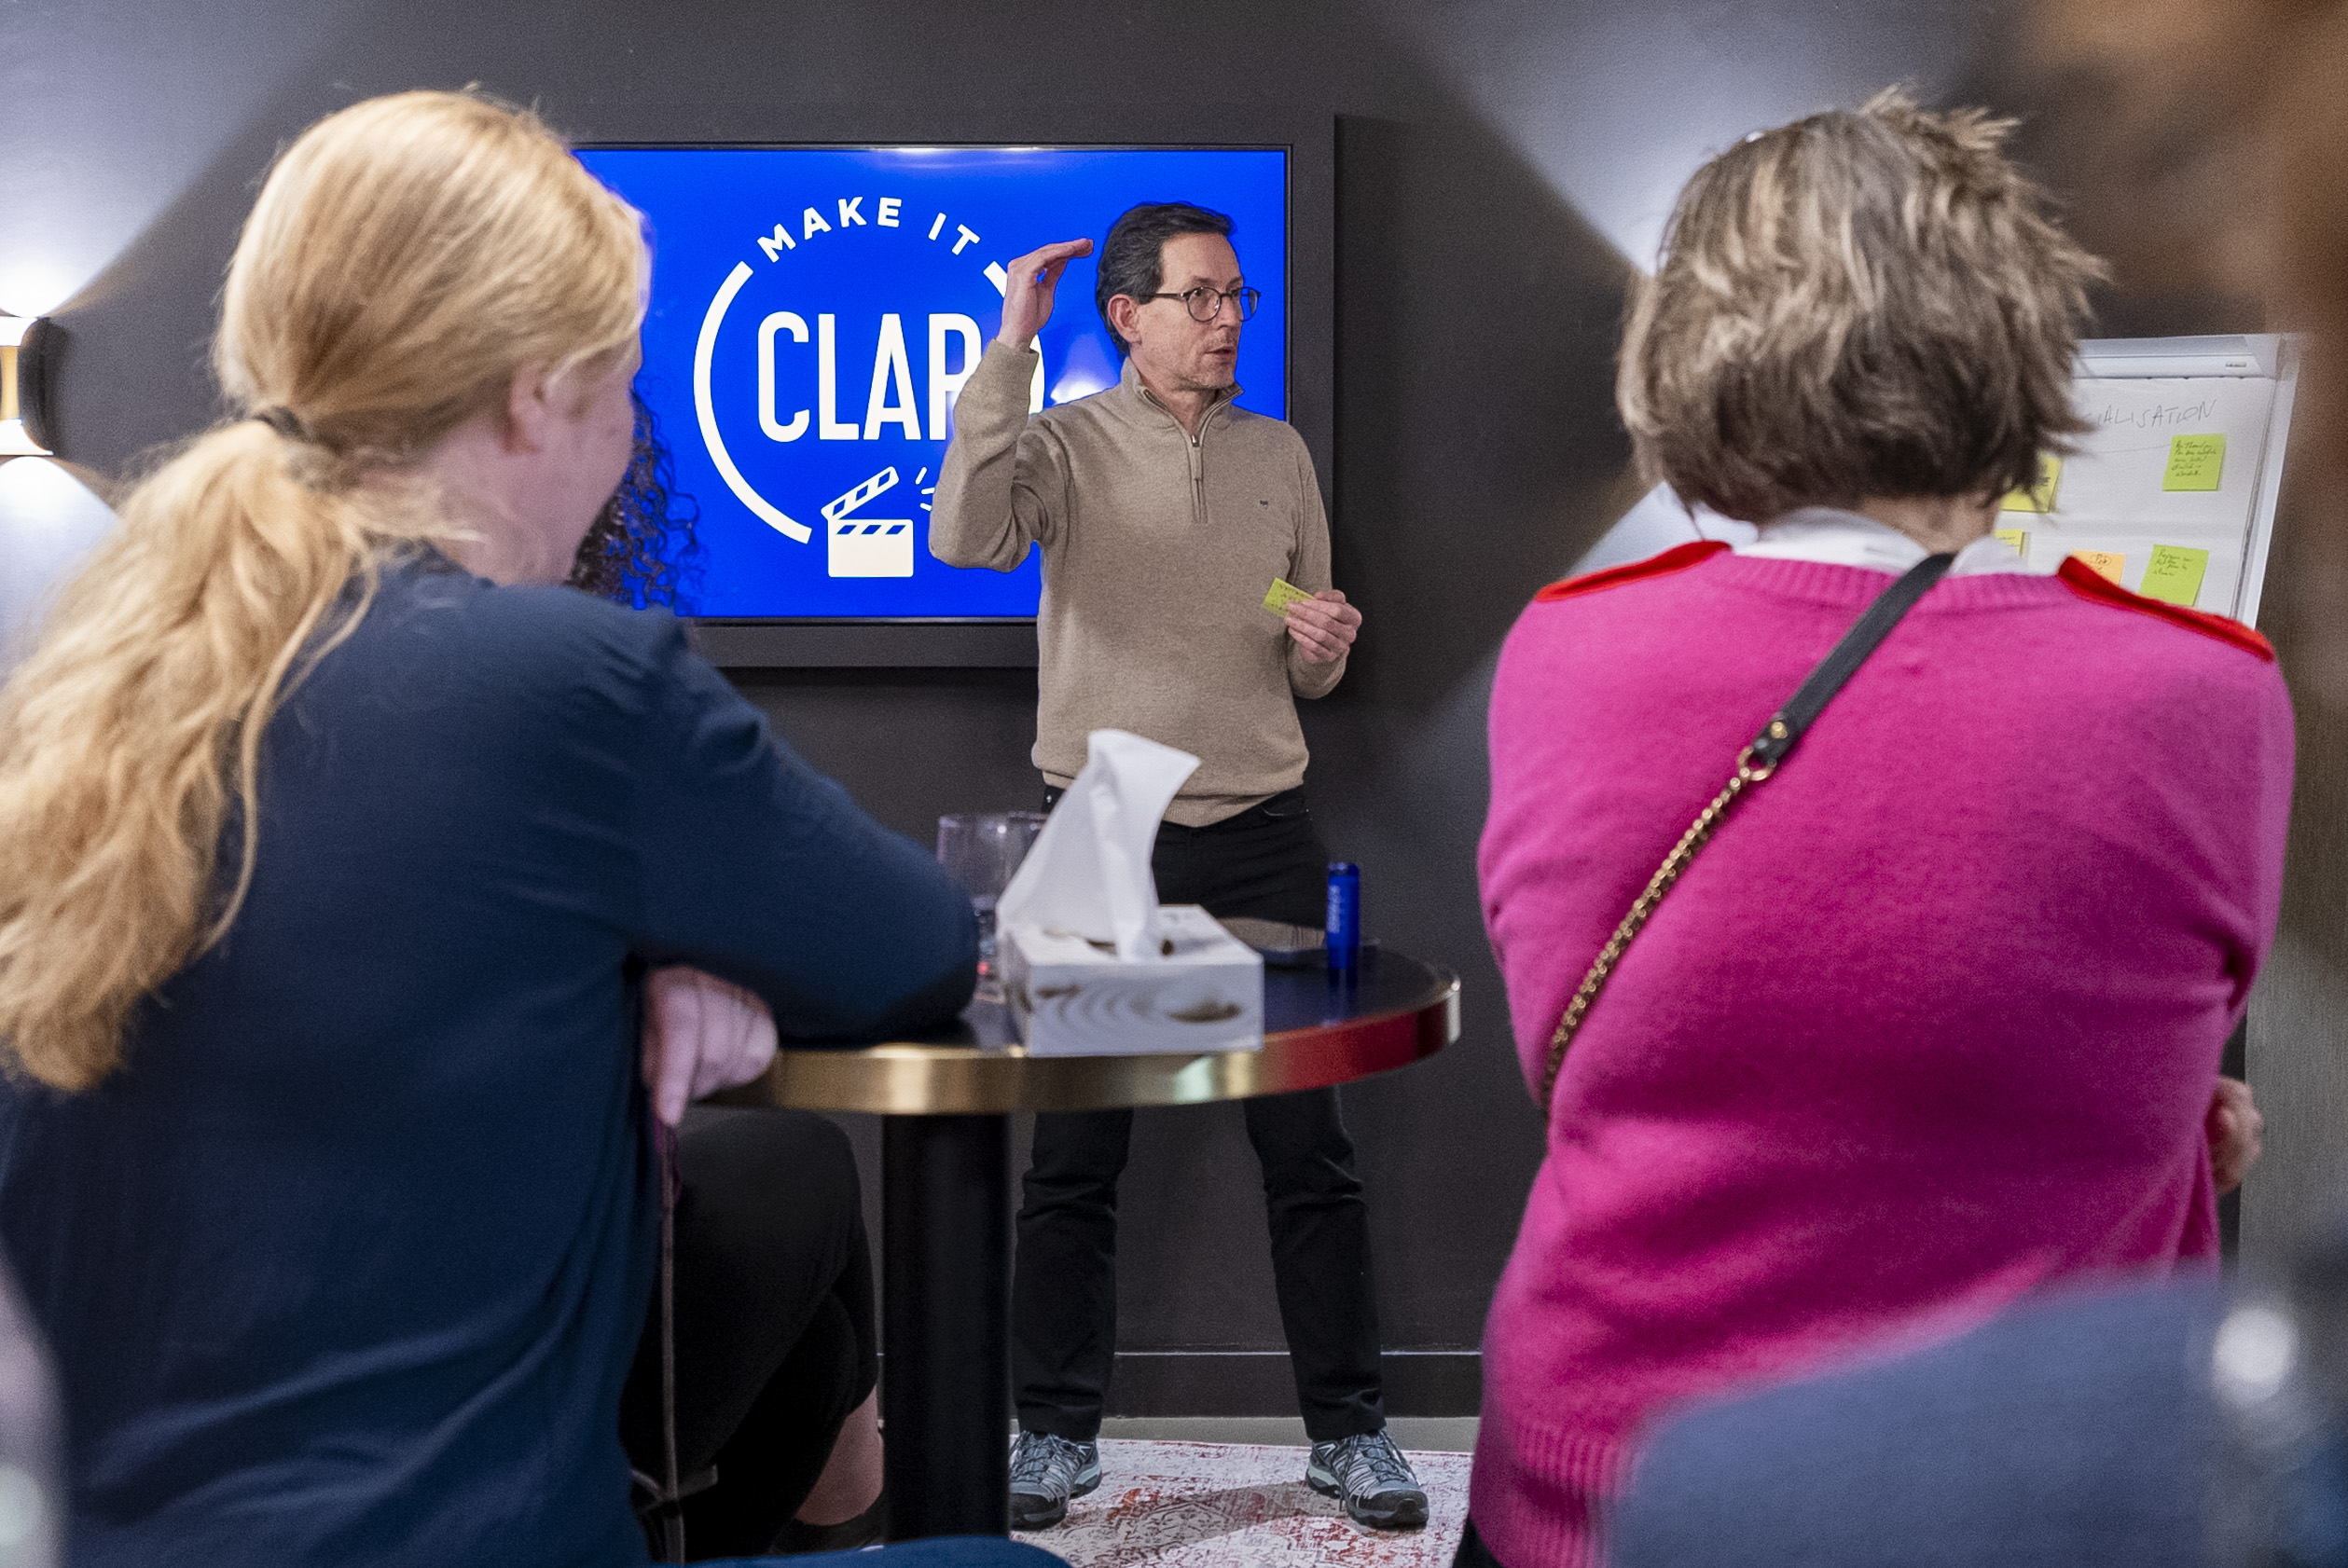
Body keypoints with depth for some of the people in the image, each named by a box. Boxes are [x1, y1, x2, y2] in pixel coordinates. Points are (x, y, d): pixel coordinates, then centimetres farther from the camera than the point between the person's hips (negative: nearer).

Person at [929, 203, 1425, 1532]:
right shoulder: (1067, 442, 0)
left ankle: (1349, 1431, 16)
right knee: (1074, 1155, 5)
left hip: (1261, 835, 3)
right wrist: (1011, 347, -20)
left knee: (1310, 1146, 4)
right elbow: (965, 536, -23)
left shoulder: (1280, 454, 11)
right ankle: (1059, 1435, 18)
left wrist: (1327, 650, -6)